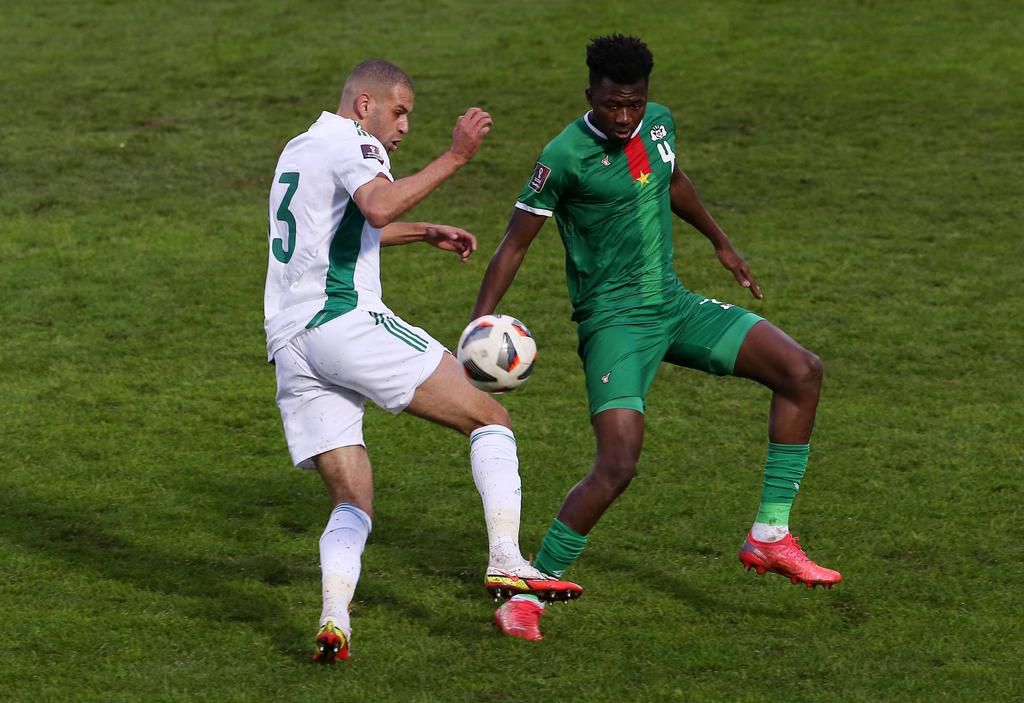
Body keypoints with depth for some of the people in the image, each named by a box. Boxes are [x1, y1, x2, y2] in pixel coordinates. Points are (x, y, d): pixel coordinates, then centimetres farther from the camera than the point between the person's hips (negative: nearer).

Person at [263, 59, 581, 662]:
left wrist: (425, 233, 42)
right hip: (346, 320, -9)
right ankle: (506, 561, -15)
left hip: (288, 342, 9)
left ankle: (334, 618, -19)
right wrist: (454, 158, -23)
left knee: (353, 505, 6)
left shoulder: (297, 151, 28)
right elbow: (379, 207, -24)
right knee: (489, 416, -1)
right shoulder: (352, 144, -2)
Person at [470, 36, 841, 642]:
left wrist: (721, 242, 37)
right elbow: (516, 243, -12)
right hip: (614, 321, -7)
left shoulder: (659, 124, 3)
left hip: (674, 305, 7)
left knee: (802, 371, -1)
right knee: (618, 466, -22)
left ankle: (770, 537, 4)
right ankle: (529, 594, -8)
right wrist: (479, 327, -18)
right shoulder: (567, 156, -17)